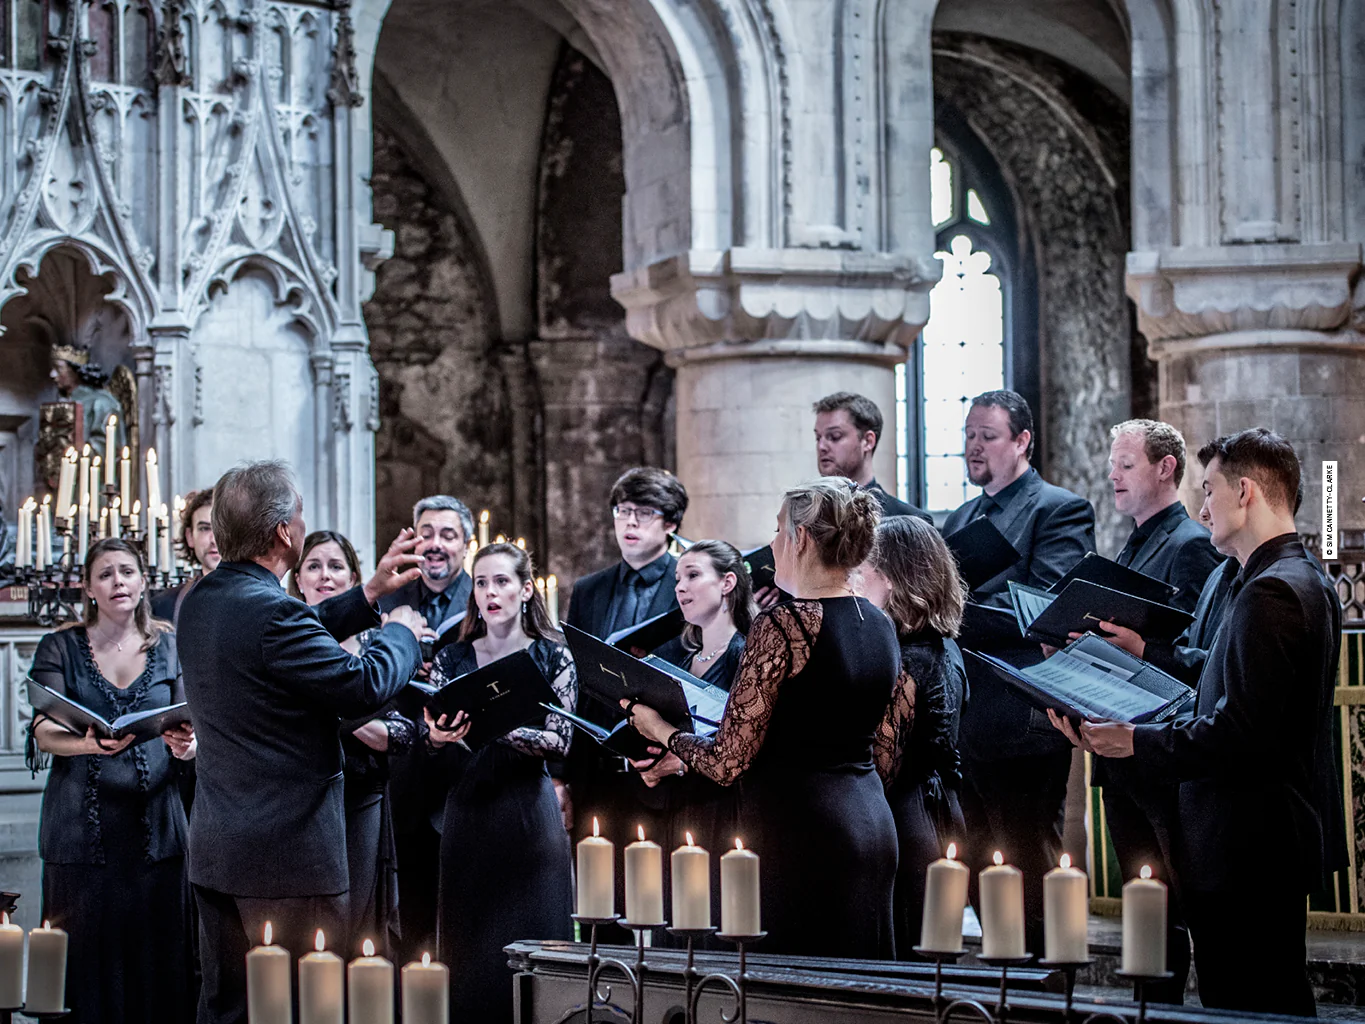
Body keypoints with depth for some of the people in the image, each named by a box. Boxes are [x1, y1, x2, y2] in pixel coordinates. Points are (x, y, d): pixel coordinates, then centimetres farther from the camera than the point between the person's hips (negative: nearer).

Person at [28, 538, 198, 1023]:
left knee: (156, 957, -1)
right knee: (87, 959, -3)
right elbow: (43, 733, -6)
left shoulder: (169, 647, 9)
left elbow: (191, 728, 6)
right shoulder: (61, 648, 5)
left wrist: (186, 745, -18)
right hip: (83, 826, -1)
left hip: (154, 821, 1)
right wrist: (89, 743, -27)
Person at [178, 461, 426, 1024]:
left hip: (215, 846, 9)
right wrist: (401, 632, -1)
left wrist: (370, 595, 24)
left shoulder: (199, 603, 8)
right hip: (288, 850, -9)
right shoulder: (271, 611, -22)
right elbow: (364, 683, -21)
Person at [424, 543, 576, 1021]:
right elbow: (430, 735, 1)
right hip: (467, 813, 2)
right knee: (467, 943, 3)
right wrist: (437, 736, -23)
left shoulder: (552, 656, 2)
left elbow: (559, 740, -9)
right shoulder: (452, 658, 8)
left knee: (530, 940, -1)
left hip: (529, 812, -2)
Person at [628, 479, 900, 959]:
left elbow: (728, 762, -13)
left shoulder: (781, 625, -14)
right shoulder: (881, 626, 9)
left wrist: (663, 731, 5)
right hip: (873, 823, 8)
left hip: (798, 830, -8)